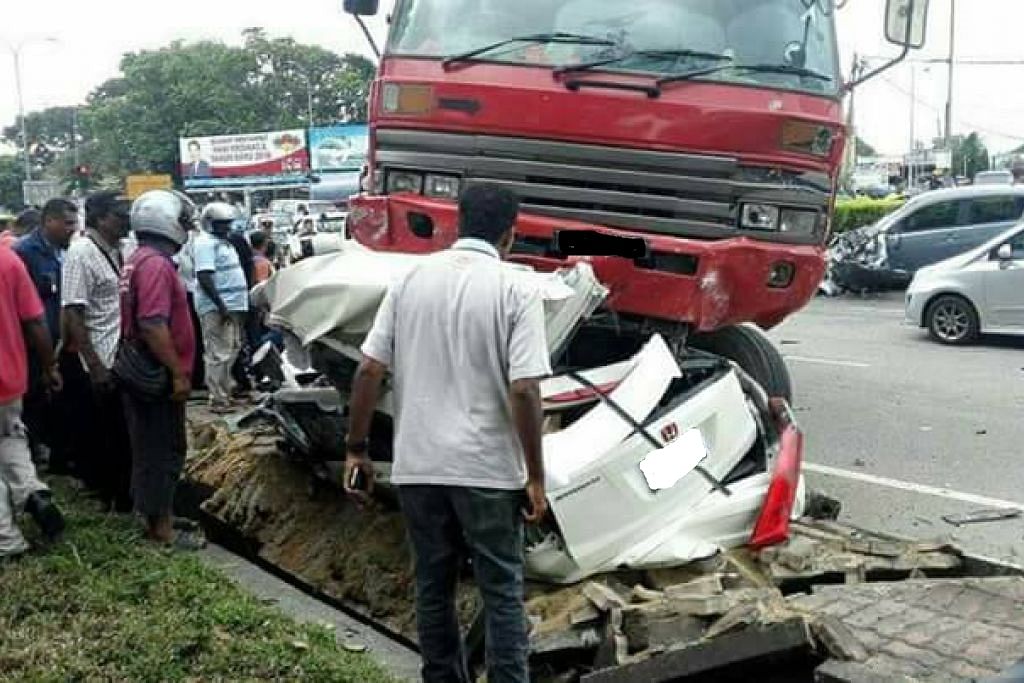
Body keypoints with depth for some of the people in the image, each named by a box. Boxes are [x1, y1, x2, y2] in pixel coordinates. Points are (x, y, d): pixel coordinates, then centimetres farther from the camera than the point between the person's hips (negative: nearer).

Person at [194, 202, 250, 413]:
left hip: (231, 305, 10)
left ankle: (225, 392, 27)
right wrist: (221, 305, -25)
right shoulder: (206, 243, -13)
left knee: (232, 350, 17)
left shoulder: (223, 242, 18)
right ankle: (218, 399, -6)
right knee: (219, 354, -9)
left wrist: (237, 305, 22)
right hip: (216, 308, -10)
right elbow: (204, 277, -22)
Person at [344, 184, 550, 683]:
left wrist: (356, 449, 9)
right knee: (502, 591, 9)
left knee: (432, 587, 17)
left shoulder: (411, 280, 3)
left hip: (418, 465, 4)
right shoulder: (516, 292, -8)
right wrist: (535, 476, -6)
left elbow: (368, 371, 1)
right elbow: (523, 390, -15)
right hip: (488, 470, -3)